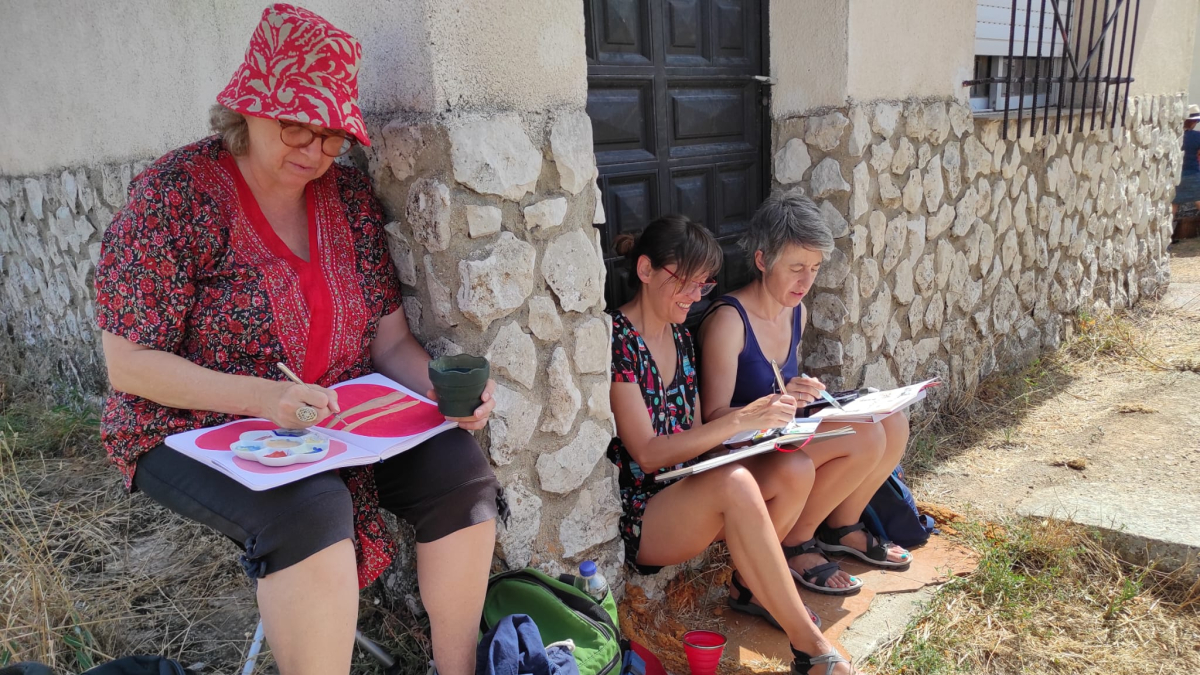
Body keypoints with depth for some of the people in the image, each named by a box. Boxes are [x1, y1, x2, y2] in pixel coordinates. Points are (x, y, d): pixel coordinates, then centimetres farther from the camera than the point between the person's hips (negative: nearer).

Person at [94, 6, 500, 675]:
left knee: (460, 468, -16)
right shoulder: (175, 194, -12)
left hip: (340, 416, 5)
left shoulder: (349, 193, 2)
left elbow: (390, 339, 3)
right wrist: (261, 397, -28)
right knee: (310, 509, -34)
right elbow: (129, 364, -13)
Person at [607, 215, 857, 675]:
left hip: (690, 493, 8)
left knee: (795, 469, -15)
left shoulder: (679, 334, 9)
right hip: (639, 515, -7)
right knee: (735, 481, -35)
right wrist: (741, 420, -27)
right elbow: (646, 452, -21)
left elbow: (695, 432, 12)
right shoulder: (618, 339, -17)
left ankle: (747, 584, 2)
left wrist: (764, 424, -6)